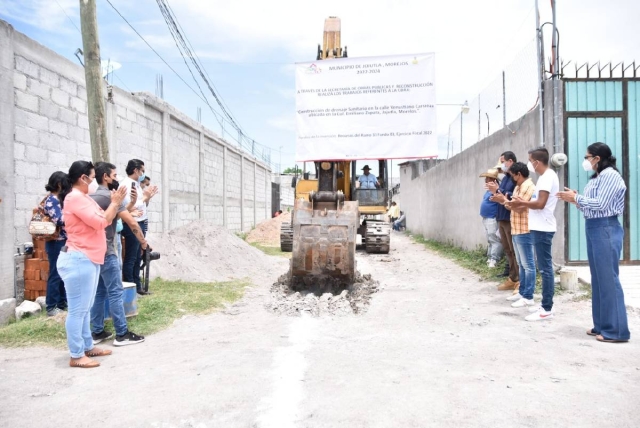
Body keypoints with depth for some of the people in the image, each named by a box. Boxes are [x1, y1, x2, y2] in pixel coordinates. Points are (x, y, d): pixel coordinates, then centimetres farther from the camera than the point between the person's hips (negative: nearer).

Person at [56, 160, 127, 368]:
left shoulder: (83, 197, 17)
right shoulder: (75, 197, -14)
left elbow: (105, 220, 17)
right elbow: (100, 221, -19)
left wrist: (116, 204, 7)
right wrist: (114, 203, -7)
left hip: (89, 260, 10)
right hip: (79, 260, -10)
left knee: (85, 308, 16)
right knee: (77, 310, -4)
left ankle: (88, 347, 26)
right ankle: (76, 356, 4)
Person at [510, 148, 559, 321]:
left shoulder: (548, 176, -14)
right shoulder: (546, 176, 17)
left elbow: (540, 204, -21)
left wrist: (521, 203, -7)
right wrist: (521, 205, 7)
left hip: (542, 228, -10)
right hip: (540, 227, 10)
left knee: (545, 269, -6)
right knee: (545, 268, 13)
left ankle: (547, 310, -2)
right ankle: (545, 305, 20)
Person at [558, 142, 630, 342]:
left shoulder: (610, 175, -11)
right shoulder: (596, 177, 16)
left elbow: (600, 204, -18)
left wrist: (576, 198, -8)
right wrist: (576, 200, 2)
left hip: (606, 229, -10)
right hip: (593, 229, 10)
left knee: (608, 278, -5)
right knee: (598, 278, 12)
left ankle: (616, 330, 2)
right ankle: (602, 325, 20)